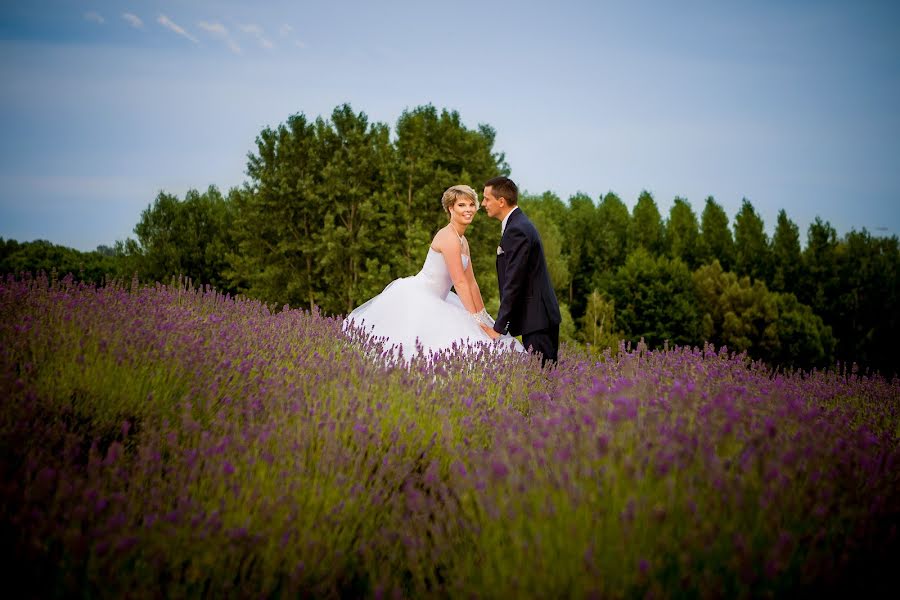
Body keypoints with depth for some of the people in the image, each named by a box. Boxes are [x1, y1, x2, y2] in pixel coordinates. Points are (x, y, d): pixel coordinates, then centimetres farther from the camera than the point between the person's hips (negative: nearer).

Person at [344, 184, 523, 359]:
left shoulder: (463, 241, 12)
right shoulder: (449, 237, -17)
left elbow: (471, 283, 16)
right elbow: (460, 283, -19)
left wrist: (484, 319, 14)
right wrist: (476, 319, -18)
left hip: (433, 303, 10)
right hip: (417, 300, -10)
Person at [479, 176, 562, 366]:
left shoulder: (516, 230, -17)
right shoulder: (519, 224, 15)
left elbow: (513, 282, -20)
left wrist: (499, 327, -17)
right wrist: (502, 323, 18)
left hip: (537, 318, -10)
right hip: (538, 316, 10)